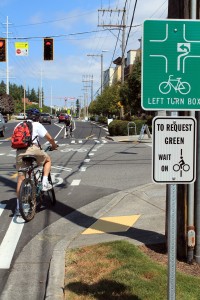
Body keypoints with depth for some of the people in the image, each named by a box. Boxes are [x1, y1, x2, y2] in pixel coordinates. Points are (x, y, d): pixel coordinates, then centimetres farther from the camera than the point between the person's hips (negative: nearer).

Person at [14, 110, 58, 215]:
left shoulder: (18, 125, 24)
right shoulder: (37, 125, 10)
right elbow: (49, 138, 7)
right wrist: (54, 145, 25)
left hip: (19, 152, 4)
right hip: (32, 149, -4)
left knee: (20, 178, 8)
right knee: (48, 159, 25)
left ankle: (18, 207, 7)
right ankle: (44, 182, 9)